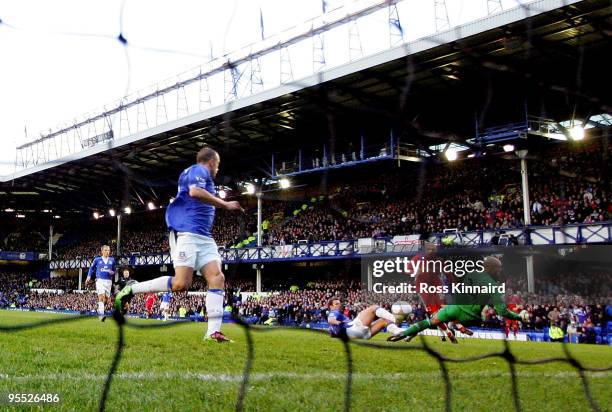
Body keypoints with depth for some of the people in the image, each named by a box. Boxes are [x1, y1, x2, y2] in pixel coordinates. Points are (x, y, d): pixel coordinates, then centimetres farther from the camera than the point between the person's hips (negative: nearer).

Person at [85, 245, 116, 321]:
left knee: (106, 298, 6)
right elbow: (92, 268, 15)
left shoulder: (112, 260, 10)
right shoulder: (97, 259, 5)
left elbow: (114, 270, 20)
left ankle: (99, 310, 34)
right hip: (100, 280, -3)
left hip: (108, 281, 3)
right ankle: (101, 315, -25)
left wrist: (112, 272, -3)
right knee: (101, 296, -20)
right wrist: (88, 277, 6)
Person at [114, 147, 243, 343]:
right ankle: (130, 291, -5)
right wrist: (225, 204, -14)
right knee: (181, 284, -19)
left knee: (217, 278, -6)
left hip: (204, 237, 10)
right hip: (187, 232, -10)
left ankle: (213, 331, -13)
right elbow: (195, 191, -20)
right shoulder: (199, 170, 1)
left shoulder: (200, 173, 29)